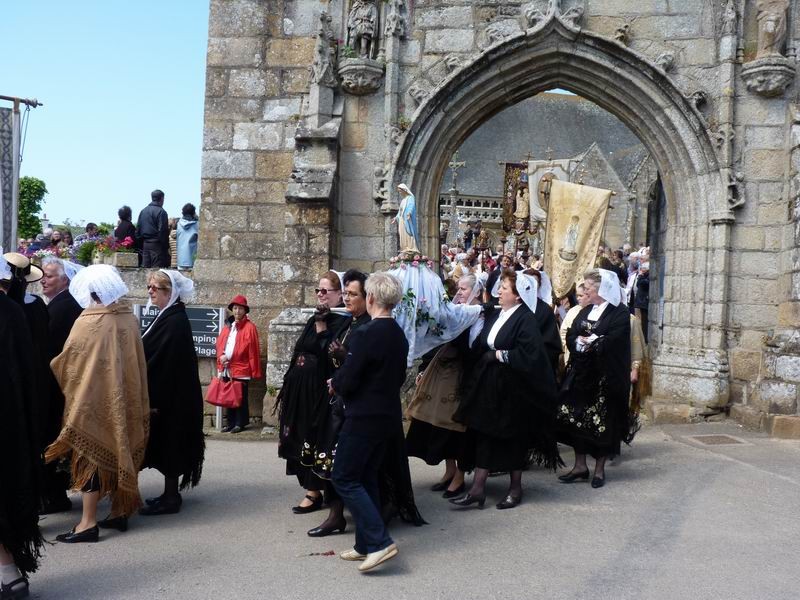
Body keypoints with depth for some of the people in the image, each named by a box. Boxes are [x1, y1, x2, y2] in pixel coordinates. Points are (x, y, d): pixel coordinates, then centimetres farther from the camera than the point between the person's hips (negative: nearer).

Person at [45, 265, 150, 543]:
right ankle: (121, 509, 23)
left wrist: (50, 369, 14)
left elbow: (67, 364, -6)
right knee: (118, 452, 15)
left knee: (91, 456, 0)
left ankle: (88, 522, 2)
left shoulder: (88, 323, -16)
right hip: (123, 401, 6)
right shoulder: (129, 318, -1)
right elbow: (136, 364, 6)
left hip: (93, 399, -5)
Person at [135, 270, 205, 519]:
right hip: (167, 394, 9)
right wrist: (153, 396, 13)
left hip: (170, 396, -9)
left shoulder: (175, 321, -18)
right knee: (167, 446, 14)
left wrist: (155, 399, -20)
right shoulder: (169, 317, 11)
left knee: (169, 445, -1)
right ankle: (171, 494, 23)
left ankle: (171, 497, 8)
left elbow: (163, 361, -21)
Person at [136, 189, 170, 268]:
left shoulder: (143, 211, 13)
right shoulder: (161, 212, -10)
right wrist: (166, 247, -9)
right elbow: (163, 231, -14)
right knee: (157, 270, -7)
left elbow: (138, 229, 14)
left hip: (145, 244, 7)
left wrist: (140, 245, 18)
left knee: (145, 269, 8)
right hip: (157, 245, -7)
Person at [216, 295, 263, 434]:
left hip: (241, 369, -6)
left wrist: (255, 371, -12)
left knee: (241, 398, 0)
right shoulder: (228, 326, 14)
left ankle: (240, 423, 9)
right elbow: (220, 343, 15)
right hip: (227, 369, 6)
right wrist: (221, 356, -6)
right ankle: (230, 423, 20)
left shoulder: (250, 327, -6)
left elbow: (253, 350, -9)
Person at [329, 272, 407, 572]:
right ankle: (366, 546, 21)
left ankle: (379, 541, -6)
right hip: (388, 415, 8)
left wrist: (334, 383, 4)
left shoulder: (365, 334, -19)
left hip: (363, 418, -8)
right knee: (367, 478, 16)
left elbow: (347, 380, -20)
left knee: (344, 479, 0)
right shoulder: (399, 335, 7)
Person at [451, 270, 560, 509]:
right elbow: (480, 347, 14)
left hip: (512, 389, -7)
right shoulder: (494, 316, 9)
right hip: (489, 385, 7)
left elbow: (529, 354, -23)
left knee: (512, 438, 5)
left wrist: (499, 355, -16)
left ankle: (515, 488, 21)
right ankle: (477, 488, 10)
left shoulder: (526, 319, -13)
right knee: (484, 434, 6)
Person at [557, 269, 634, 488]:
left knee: (603, 422, 2)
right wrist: (587, 342, -15)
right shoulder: (584, 311, 12)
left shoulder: (620, 313, -8)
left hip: (606, 377, -6)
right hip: (581, 374, 6)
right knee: (576, 418, 5)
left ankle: (599, 468, 14)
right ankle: (580, 465, 15)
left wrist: (586, 341, -8)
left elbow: (611, 343, -19)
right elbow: (570, 337, 4)